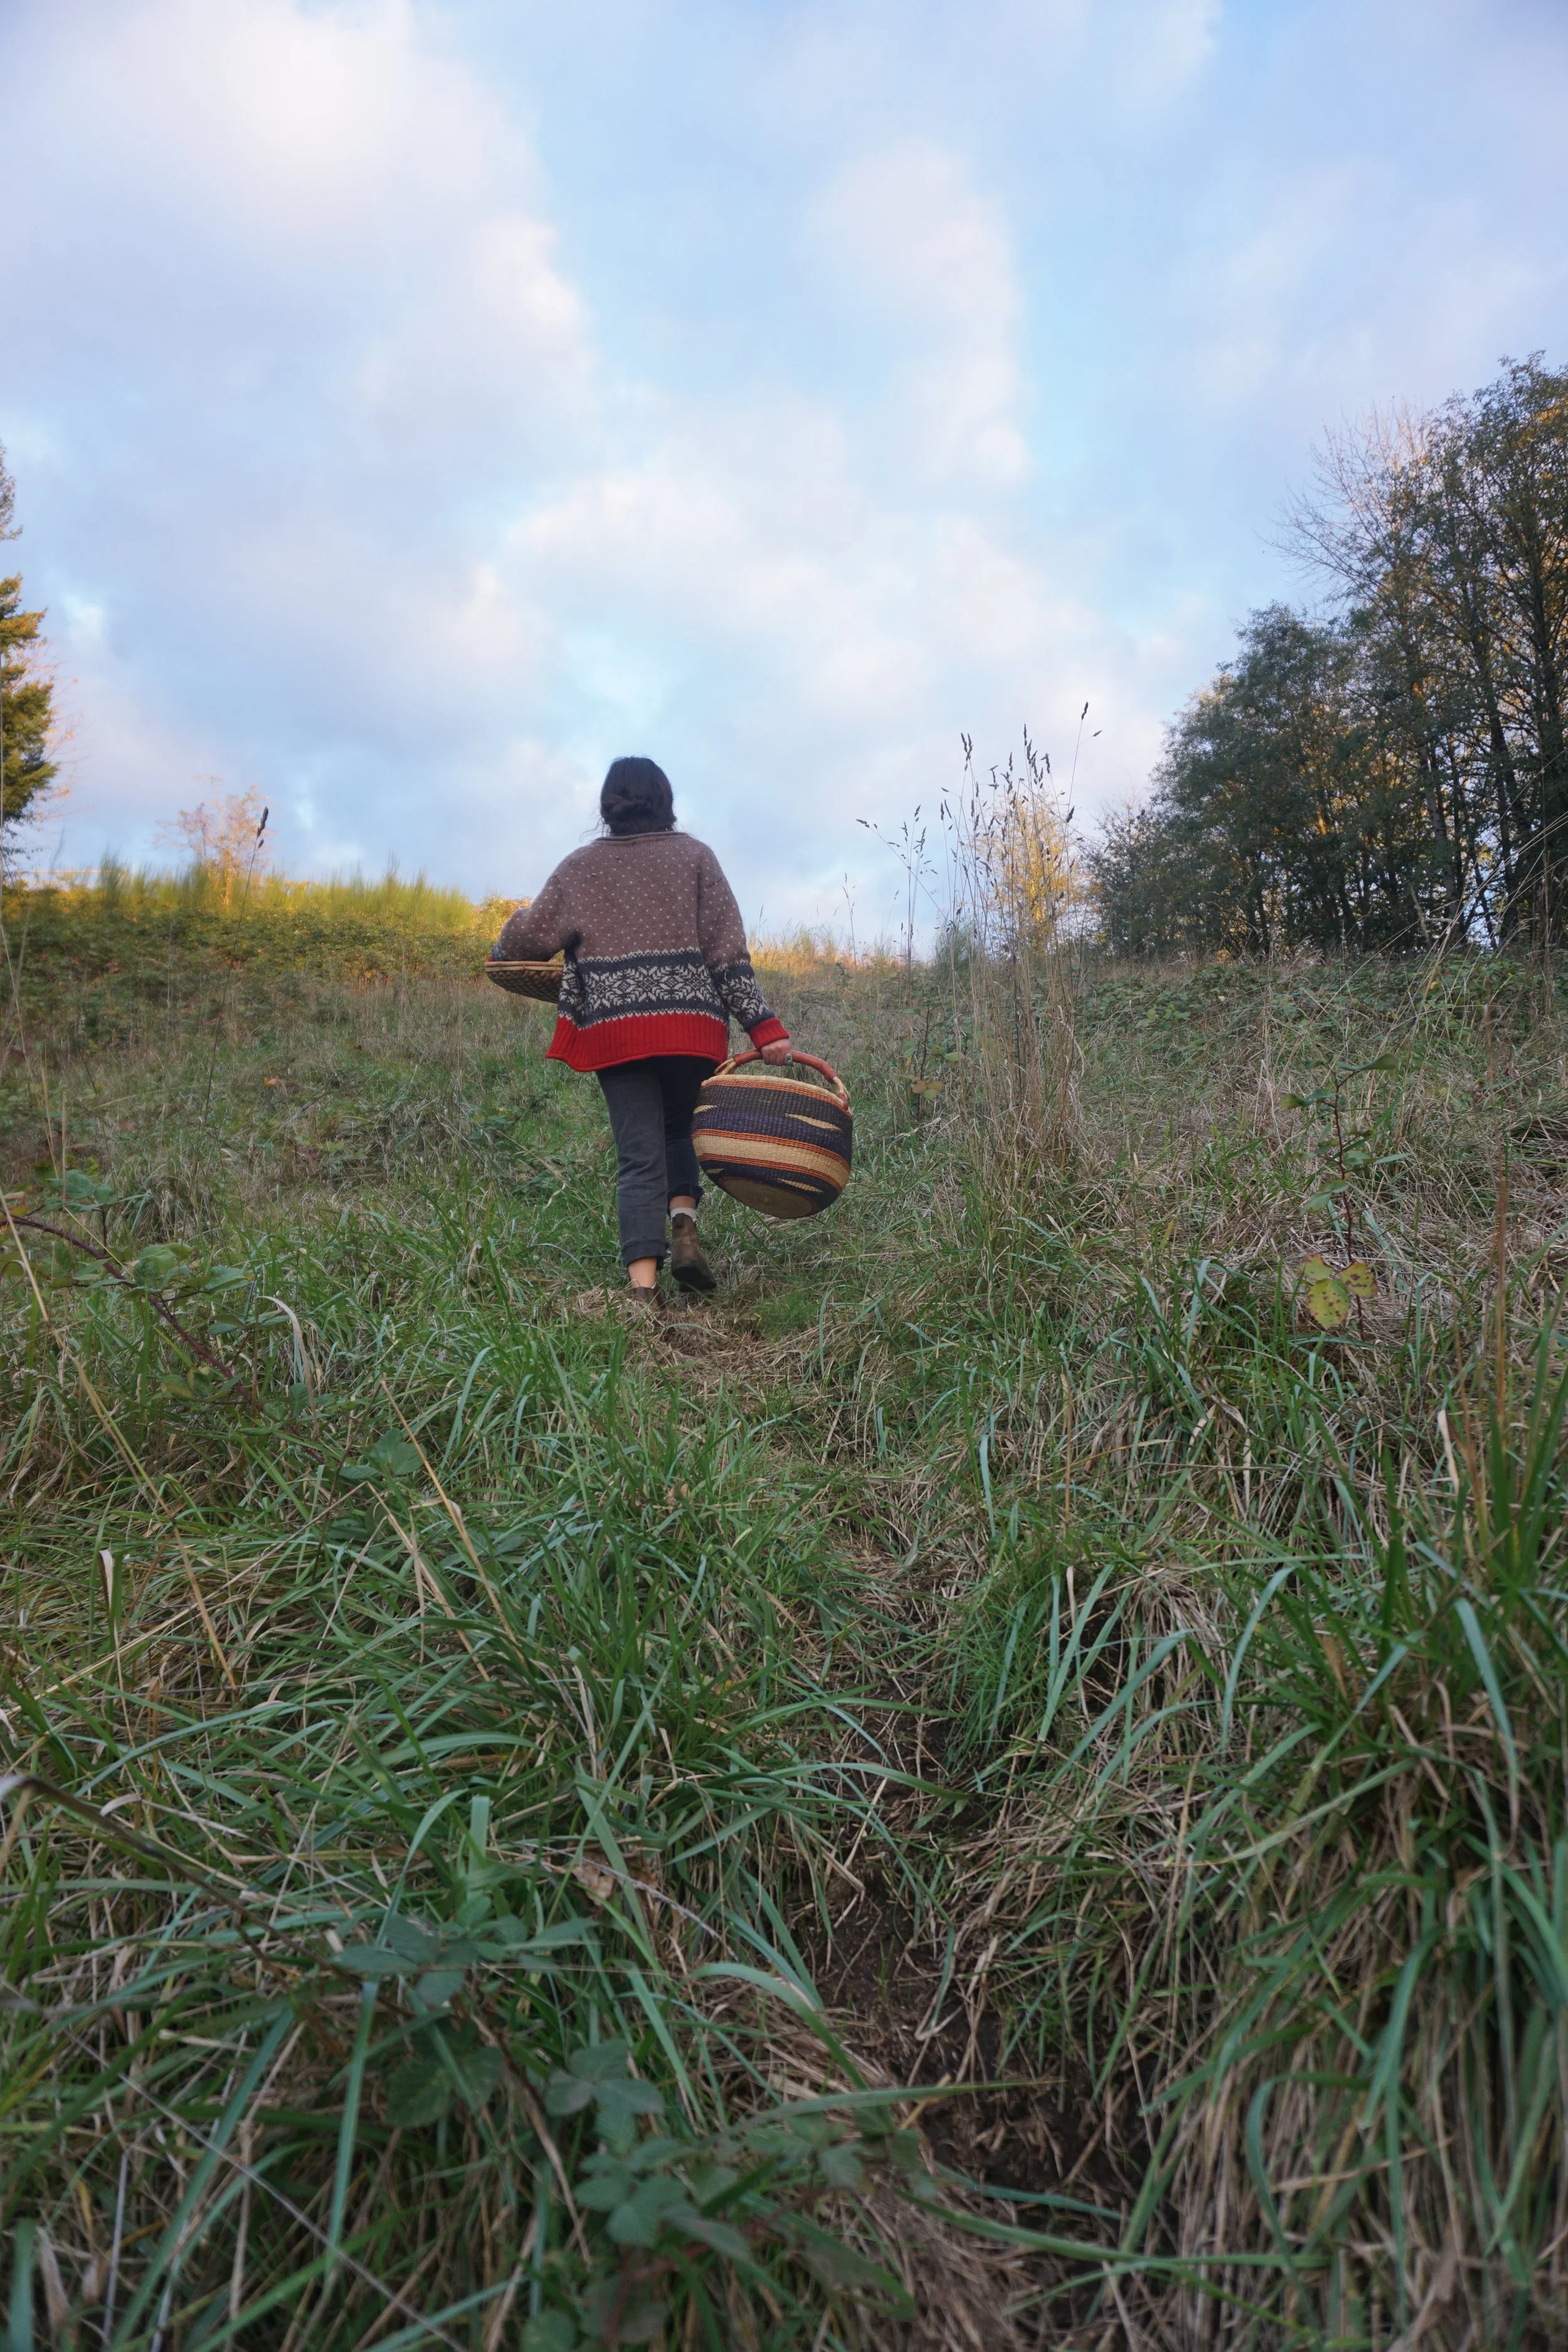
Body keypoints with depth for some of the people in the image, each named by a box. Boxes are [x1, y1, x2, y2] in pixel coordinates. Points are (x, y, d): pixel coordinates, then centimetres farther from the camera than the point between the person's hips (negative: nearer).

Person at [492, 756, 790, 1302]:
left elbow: (532, 935, 11)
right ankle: (684, 1224, -3)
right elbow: (727, 949, -1)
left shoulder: (580, 867, 10)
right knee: (678, 1132, 22)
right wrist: (762, 1023, -3)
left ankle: (643, 1288, -9)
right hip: (692, 1026, 0)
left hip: (614, 1028, 0)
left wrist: (501, 952, 34)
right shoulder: (694, 857, 7)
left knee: (639, 1158, 2)